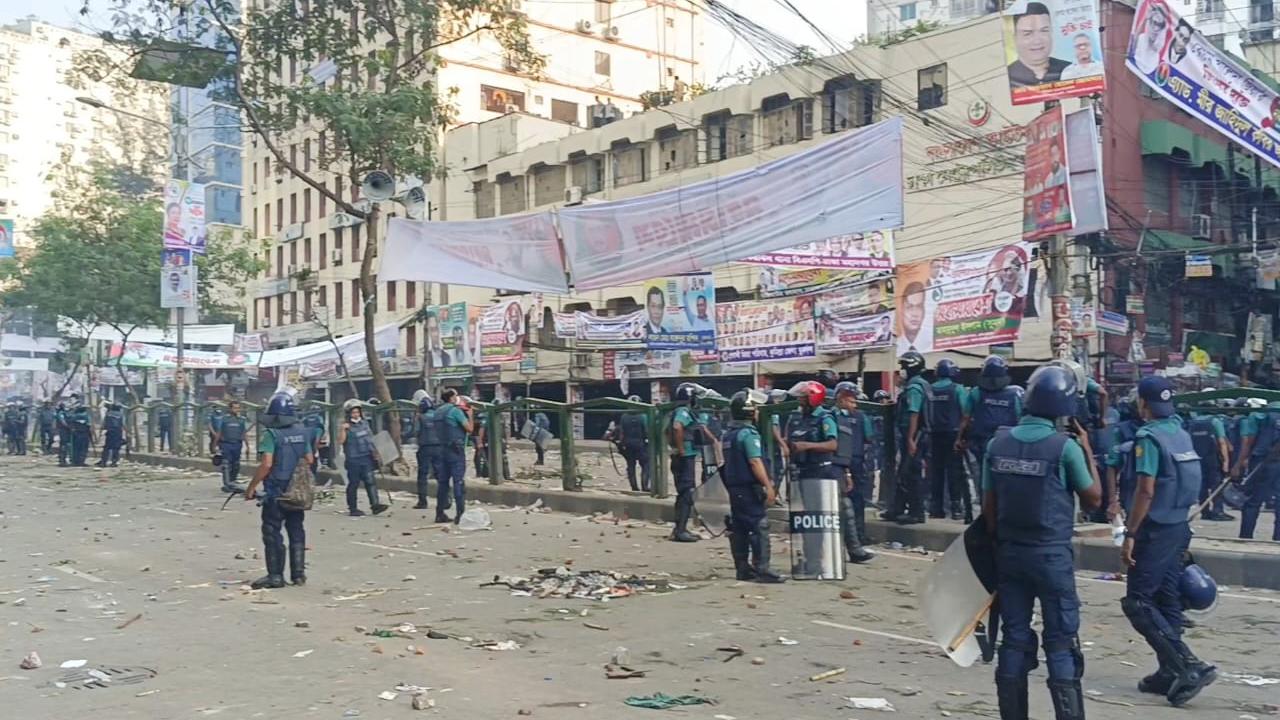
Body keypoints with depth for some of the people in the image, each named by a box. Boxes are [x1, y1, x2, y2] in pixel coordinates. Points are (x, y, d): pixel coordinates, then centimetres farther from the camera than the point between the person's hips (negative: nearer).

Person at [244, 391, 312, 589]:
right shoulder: (302, 432, 5)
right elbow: (309, 461, 11)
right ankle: (298, 573, 15)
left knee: (272, 533, 2)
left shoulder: (271, 435, -14)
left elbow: (266, 464, -20)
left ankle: (275, 576, 3)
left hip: (275, 493, -6)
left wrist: (251, 487, -12)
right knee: (296, 531, 13)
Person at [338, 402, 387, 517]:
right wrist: (343, 429, -27)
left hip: (367, 459, 5)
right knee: (353, 484, 2)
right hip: (353, 461, -5)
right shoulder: (347, 427, -4)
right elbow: (340, 441, -16)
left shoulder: (365, 424, 14)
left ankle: (375, 505, -10)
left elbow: (371, 440, 23)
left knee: (370, 481, -4)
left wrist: (375, 454, 23)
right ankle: (352, 509, 11)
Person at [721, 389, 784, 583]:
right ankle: (761, 569, -9)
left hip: (734, 487, 9)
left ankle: (742, 568, 15)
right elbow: (755, 462, -21)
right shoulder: (748, 433, -15)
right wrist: (768, 486, -20)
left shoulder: (728, 435, 14)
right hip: (750, 488, -9)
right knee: (759, 527, -7)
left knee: (738, 528, 10)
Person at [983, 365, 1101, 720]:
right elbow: (1093, 498, 0)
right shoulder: (1064, 446, -13)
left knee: (1015, 639, 11)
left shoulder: (998, 442, 0)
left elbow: (989, 506, 3)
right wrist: (1087, 451, 8)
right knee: (1061, 643, 3)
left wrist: (1001, 544, 13)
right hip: (1051, 555, -4)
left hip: (1009, 553, 4)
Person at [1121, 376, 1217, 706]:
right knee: (1168, 601, 13)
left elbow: (1146, 490, -20)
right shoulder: (1181, 434, 9)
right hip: (1179, 527, 8)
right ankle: (1170, 672, 16)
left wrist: (1130, 534, -16)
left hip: (1156, 530, -8)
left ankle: (1190, 666, -10)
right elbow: (1185, 483, 16)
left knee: (1137, 602, -4)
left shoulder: (1149, 437, -16)